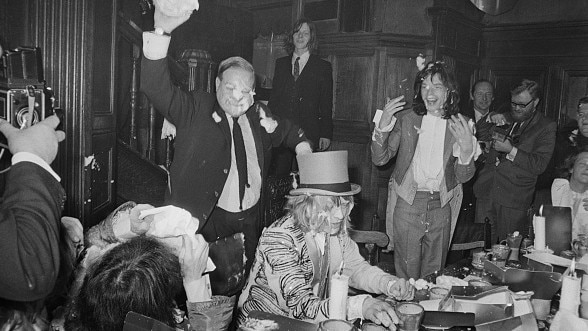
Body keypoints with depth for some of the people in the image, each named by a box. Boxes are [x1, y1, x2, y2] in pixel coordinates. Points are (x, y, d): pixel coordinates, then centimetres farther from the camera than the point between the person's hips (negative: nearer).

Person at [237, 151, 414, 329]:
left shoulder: (336, 229, -5)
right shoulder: (279, 239, -26)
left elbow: (355, 267, 7)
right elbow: (302, 308, -31)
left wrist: (389, 284, -11)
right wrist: (361, 305, -42)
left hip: (313, 321, 7)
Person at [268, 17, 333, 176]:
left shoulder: (323, 67, 4)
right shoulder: (281, 63, 14)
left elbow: (326, 105, 2)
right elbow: (273, 97, 14)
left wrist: (326, 134, -3)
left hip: (308, 133, -3)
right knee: (278, 175, 2)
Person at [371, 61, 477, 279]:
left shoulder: (460, 125, 2)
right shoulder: (406, 119, 0)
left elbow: (463, 177, 1)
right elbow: (379, 159, -2)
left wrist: (467, 149, -18)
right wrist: (382, 126, -17)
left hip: (441, 208, 2)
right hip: (408, 204, -1)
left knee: (434, 273, 13)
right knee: (406, 272, 5)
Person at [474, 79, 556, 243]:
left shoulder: (546, 127, 0)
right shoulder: (506, 118, 14)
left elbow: (539, 165, -10)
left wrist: (511, 150, -19)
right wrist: (491, 120, 0)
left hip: (514, 199, -4)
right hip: (486, 192, 4)